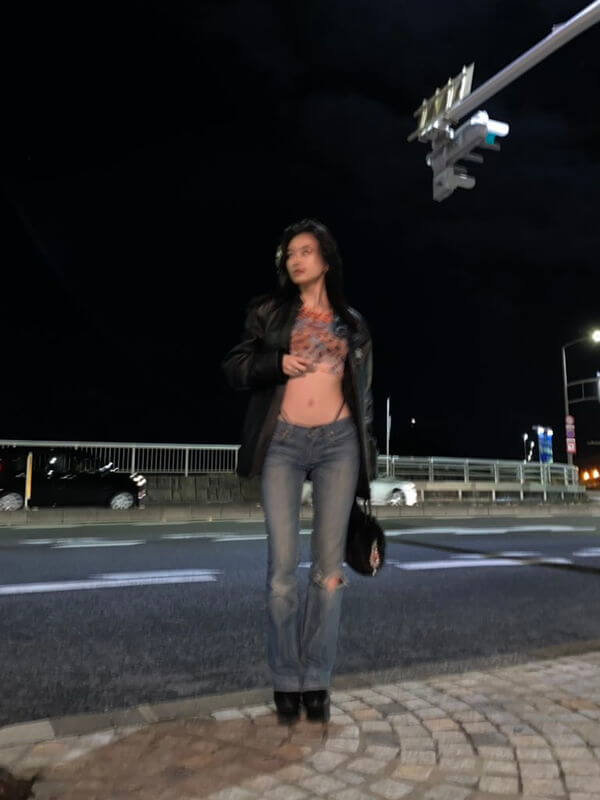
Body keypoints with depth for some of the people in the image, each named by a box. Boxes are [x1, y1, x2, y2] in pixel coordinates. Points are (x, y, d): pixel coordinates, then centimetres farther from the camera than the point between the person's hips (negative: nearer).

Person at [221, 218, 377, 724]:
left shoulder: (352, 322, 16)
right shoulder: (269, 311, 11)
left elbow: (364, 392, 17)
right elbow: (234, 367, 7)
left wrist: (367, 453, 10)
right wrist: (277, 363, -11)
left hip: (338, 442, 2)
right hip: (283, 443, -1)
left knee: (330, 566, 0)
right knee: (283, 565, -4)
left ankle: (317, 680, 12)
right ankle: (286, 681, 11)